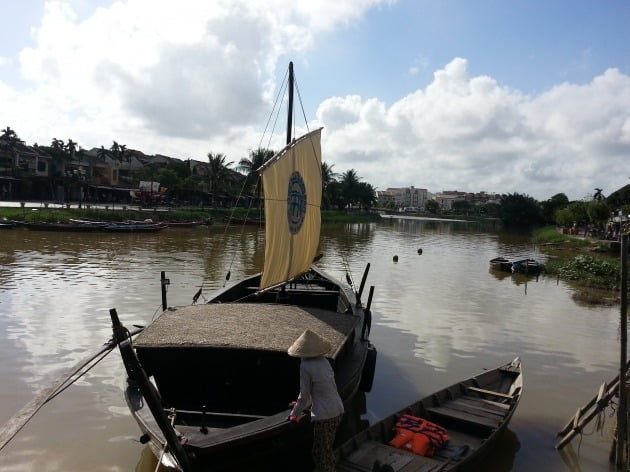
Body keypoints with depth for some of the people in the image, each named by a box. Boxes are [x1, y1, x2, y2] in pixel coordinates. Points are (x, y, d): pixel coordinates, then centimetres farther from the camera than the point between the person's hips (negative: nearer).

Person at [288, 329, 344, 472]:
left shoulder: (306, 366, -16)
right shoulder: (324, 361, 5)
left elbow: (304, 395, -10)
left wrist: (295, 413, 6)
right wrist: (301, 405, 27)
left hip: (323, 415, -7)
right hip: (337, 411, 7)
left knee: (320, 453, 9)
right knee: (328, 449, 23)